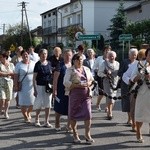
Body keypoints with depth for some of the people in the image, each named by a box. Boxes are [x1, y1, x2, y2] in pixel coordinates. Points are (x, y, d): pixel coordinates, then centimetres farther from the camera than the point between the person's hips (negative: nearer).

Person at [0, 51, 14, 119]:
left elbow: (14, 75, 4)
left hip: (9, 83, 2)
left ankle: (6, 112, 17)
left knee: (8, 99, 4)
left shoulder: (11, 65, 5)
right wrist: (8, 73, -12)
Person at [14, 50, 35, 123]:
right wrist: (16, 85, -7)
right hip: (23, 86, -2)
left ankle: (28, 113, 30)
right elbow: (16, 76, -1)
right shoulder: (19, 65, 1)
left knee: (32, 102, 2)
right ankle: (25, 117, 13)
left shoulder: (33, 63, 7)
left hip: (32, 86, 2)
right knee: (24, 103, -3)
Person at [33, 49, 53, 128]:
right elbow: (34, 77, -6)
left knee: (48, 105, 4)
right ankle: (37, 119, 22)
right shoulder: (38, 64, -6)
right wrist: (35, 89, -11)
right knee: (39, 104, 1)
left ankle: (46, 122, 11)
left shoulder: (49, 63, 7)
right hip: (40, 86, -4)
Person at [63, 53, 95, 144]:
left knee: (88, 114, -6)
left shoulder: (86, 69, 15)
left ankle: (88, 135, 2)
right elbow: (66, 82, -11)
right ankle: (75, 135, 18)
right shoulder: (70, 70, -1)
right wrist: (78, 85, -18)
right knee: (74, 114, 4)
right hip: (75, 94, -3)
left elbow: (92, 79, 22)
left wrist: (89, 83, -1)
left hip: (86, 94, 3)